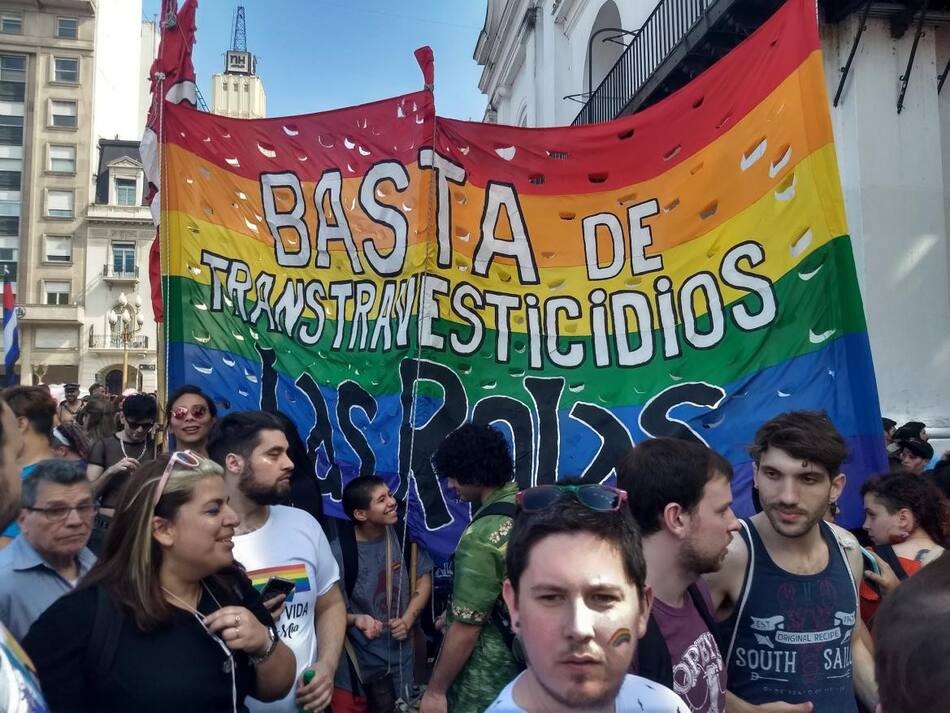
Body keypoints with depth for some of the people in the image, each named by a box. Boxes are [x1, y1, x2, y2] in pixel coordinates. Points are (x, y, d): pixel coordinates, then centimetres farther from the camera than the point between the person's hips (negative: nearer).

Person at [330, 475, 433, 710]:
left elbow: (423, 579, 4)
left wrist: (408, 620, -8)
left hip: (400, 654, 4)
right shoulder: (338, 552, -21)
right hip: (357, 661, -3)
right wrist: (355, 620, -28)